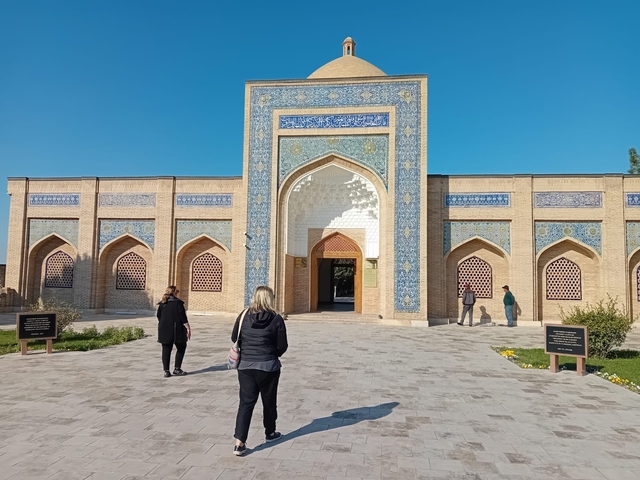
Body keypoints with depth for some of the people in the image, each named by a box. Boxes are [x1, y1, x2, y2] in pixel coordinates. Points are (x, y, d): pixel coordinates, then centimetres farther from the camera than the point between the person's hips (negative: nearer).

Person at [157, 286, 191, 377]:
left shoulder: (162, 304, 8)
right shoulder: (178, 302, -8)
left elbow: (158, 316, 14)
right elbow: (183, 316, -12)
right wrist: (188, 328, -8)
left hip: (164, 330, 5)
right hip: (176, 330, -5)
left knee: (166, 350, 7)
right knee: (181, 348, 11)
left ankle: (166, 371, 6)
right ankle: (177, 369, 8)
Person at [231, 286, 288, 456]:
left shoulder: (244, 316, -2)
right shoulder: (276, 319, -10)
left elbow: (234, 339, 5)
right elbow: (282, 346, -8)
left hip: (245, 366, 2)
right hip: (268, 366, -2)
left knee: (246, 402, 6)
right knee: (269, 401, 17)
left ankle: (239, 442, -2)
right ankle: (270, 433, 35)